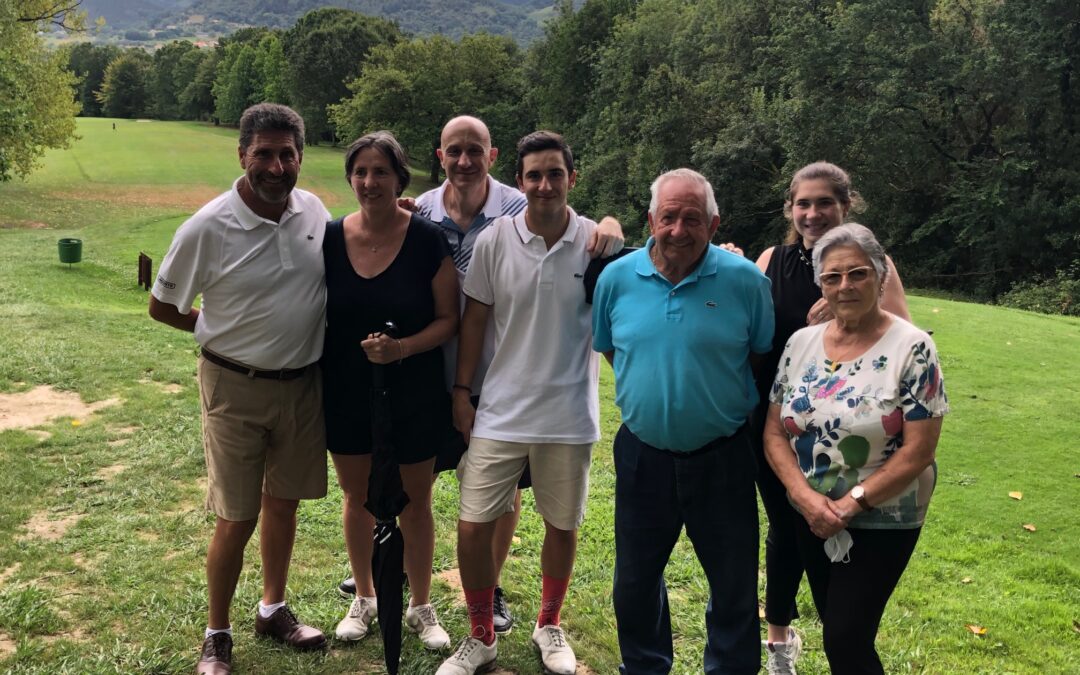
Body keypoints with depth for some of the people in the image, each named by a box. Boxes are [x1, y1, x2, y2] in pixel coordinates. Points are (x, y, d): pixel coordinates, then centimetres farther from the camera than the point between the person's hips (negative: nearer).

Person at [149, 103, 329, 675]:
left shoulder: (315, 211, -3)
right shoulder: (208, 228, -16)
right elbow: (161, 307, -4)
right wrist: (224, 330, 1)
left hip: (302, 384, 4)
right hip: (236, 387, -4)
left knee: (284, 501, 17)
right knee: (237, 518, 3)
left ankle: (273, 609, 37)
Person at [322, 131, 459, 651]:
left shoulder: (427, 240, -13)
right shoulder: (331, 238, -4)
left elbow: (447, 319, -9)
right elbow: (317, 315, 5)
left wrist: (402, 348, -26)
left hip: (413, 395, -2)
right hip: (345, 394, 3)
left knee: (414, 504, 13)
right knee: (358, 498, 18)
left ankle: (420, 606, 33)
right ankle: (364, 597, 40)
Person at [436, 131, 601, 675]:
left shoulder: (597, 243, -6)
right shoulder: (494, 241, -5)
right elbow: (474, 319, 2)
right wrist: (461, 392, 2)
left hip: (570, 416, 0)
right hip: (500, 412, 0)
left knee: (562, 525, 14)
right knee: (473, 528, 0)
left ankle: (549, 625, 40)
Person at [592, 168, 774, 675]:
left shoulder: (745, 280, -10)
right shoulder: (618, 278, -4)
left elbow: (764, 356, 2)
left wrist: (722, 396, -4)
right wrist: (648, 387, 4)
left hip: (721, 457, -2)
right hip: (642, 454, 2)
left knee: (735, 583, 11)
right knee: (635, 581, 17)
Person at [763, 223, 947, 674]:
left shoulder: (912, 348, -14)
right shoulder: (801, 343, -1)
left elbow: (919, 450, -16)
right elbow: (775, 433, 0)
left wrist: (851, 504, -18)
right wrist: (806, 497, -14)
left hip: (882, 523, -4)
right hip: (811, 518, 5)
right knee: (837, 632, 16)